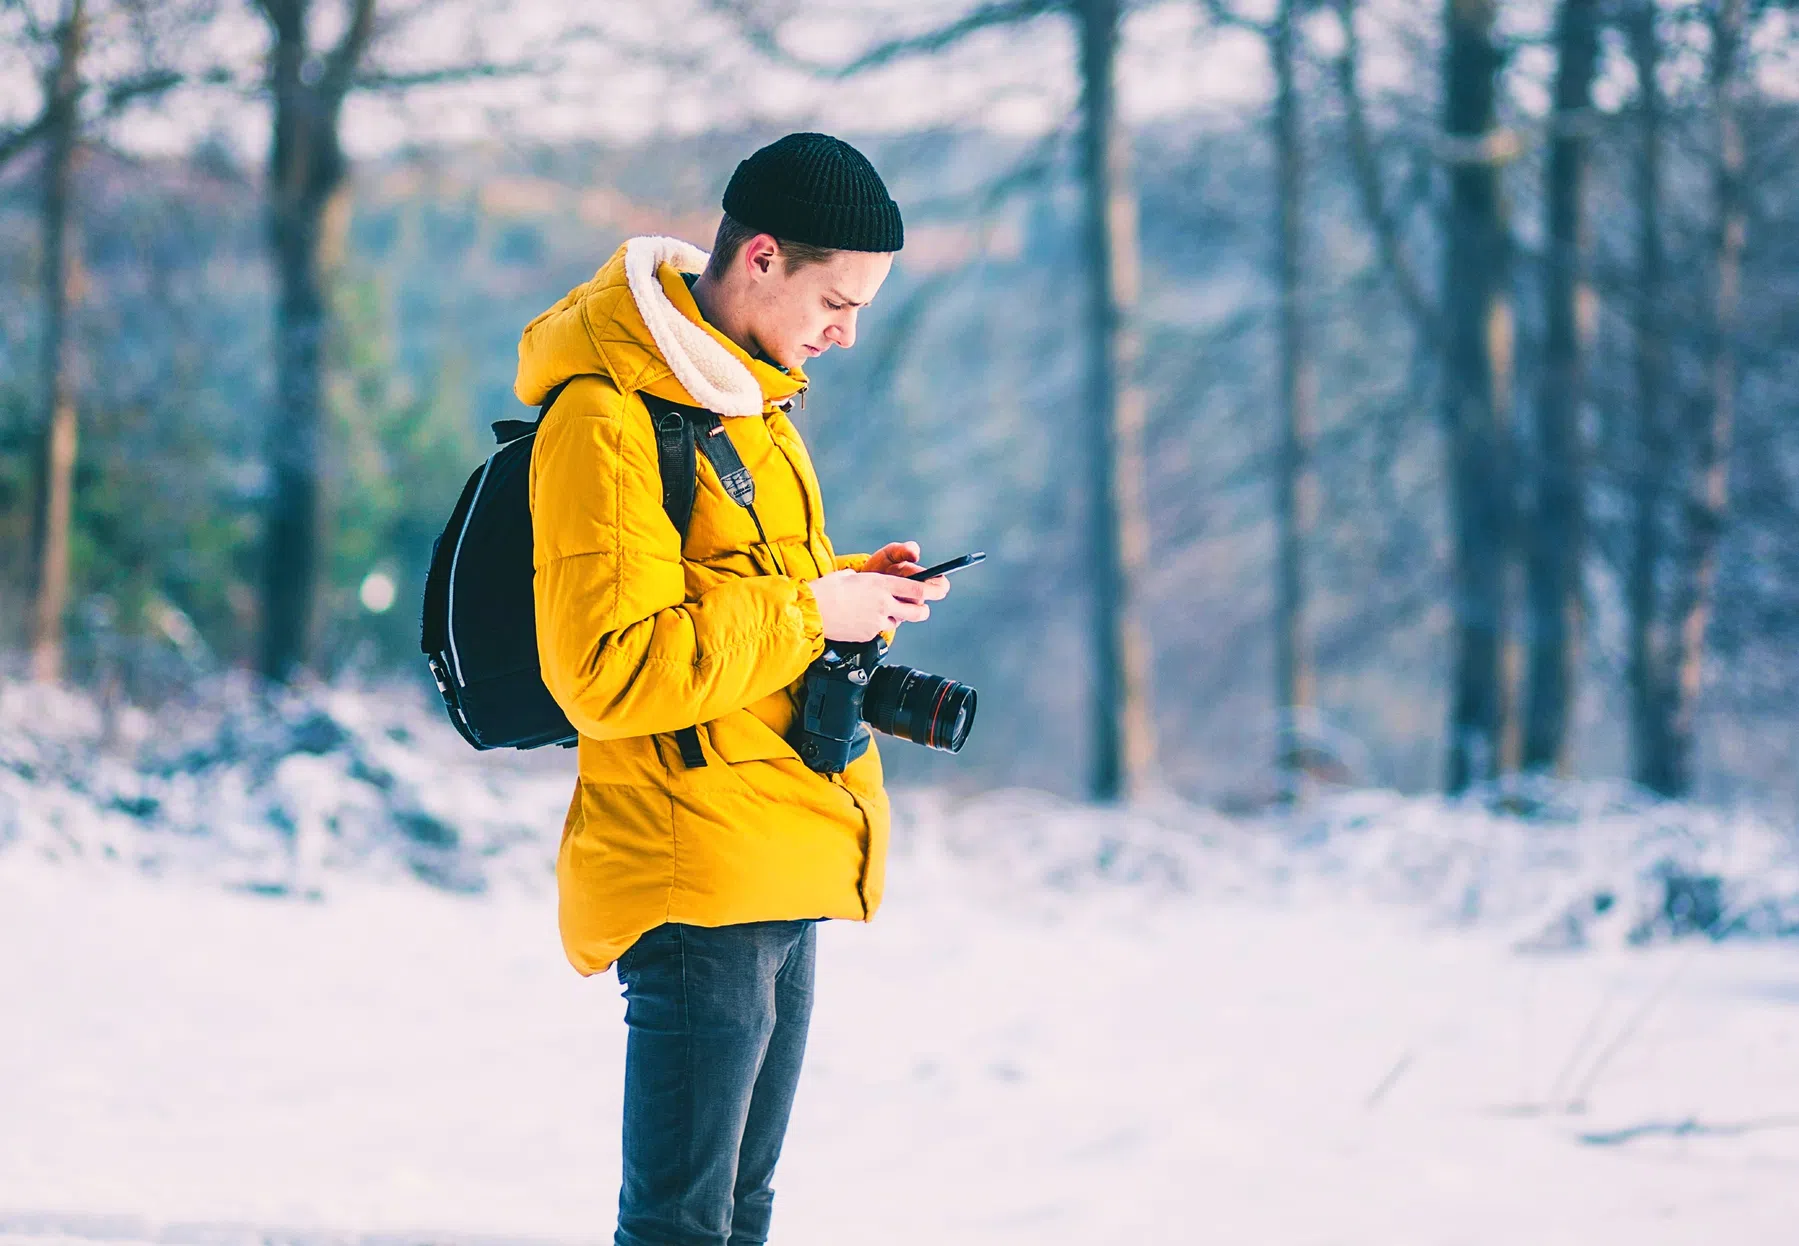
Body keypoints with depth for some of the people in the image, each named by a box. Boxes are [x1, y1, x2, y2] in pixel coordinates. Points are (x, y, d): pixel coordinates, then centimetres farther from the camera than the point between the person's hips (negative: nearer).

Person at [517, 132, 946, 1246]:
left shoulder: (745, 391, 14)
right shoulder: (610, 419, -17)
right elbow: (606, 672, -23)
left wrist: (857, 584, 7)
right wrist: (809, 612, -18)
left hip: (779, 871, 10)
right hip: (697, 880, -10)